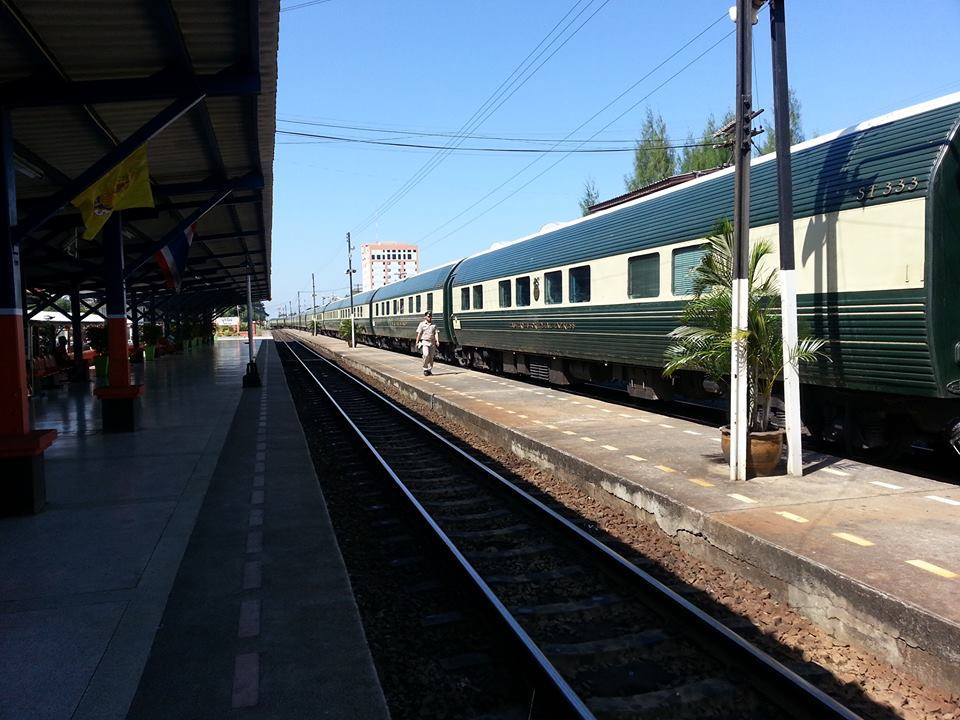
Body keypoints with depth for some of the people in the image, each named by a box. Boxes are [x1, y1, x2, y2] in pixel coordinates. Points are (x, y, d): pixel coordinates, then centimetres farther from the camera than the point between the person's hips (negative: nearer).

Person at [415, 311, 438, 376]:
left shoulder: (434, 325, 12)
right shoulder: (422, 324, 4)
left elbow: (436, 333, 4)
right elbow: (419, 334, 1)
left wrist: (437, 341, -11)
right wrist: (417, 342, -5)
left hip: (432, 342, 4)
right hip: (424, 342, -4)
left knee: (431, 357, 4)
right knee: (426, 355, -20)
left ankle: (429, 370, 14)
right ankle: (425, 369, -6)